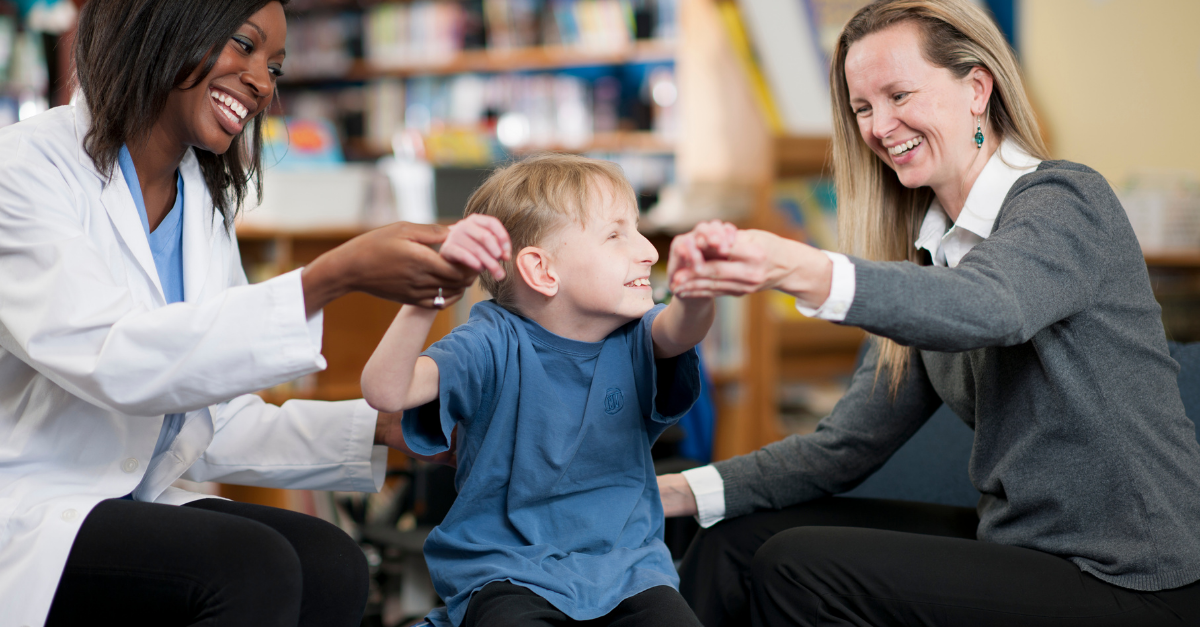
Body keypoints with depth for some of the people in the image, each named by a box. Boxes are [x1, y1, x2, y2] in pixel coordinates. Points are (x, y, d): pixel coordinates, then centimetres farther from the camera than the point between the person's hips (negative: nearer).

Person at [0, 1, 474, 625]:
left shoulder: (205, 204, 12)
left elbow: (214, 425, 9)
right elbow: (116, 362, -27)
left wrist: (382, 427, -4)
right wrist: (334, 275, -30)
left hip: (136, 504, 7)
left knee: (330, 564, -19)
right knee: (254, 568, -28)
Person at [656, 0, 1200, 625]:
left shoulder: (1063, 200, -12)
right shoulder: (931, 247, 11)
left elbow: (988, 307, -37)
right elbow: (851, 442, 8)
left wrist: (805, 272, -53)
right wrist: (682, 492, -4)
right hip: (1020, 547, 8)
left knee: (799, 569, -18)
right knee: (736, 543, 1)